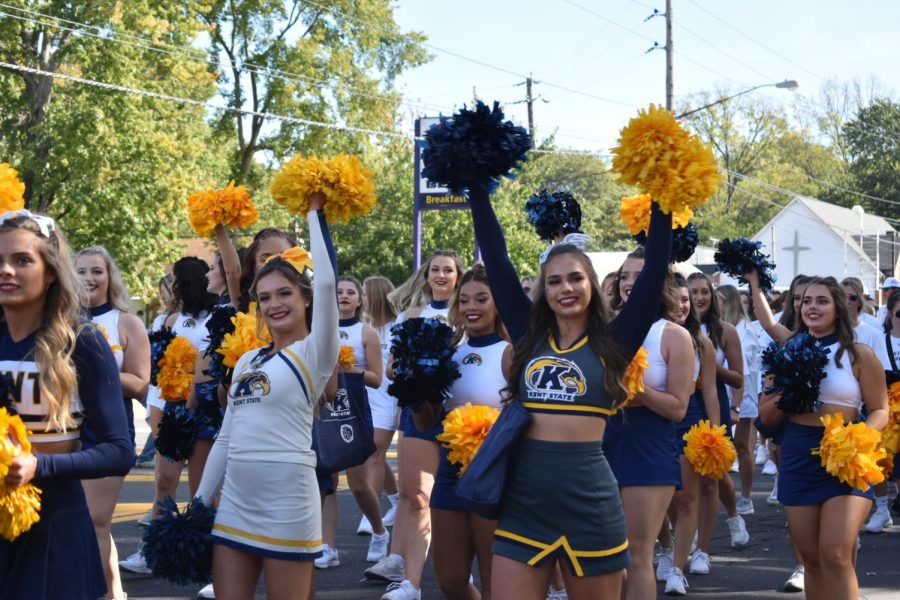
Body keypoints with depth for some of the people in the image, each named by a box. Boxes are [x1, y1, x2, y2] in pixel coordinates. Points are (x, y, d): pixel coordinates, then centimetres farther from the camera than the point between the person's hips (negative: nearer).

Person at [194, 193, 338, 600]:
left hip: (286, 505, -6)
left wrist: (314, 214, -8)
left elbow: (326, 281, -17)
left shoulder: (314, 353, -4)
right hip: (234, 504, 7)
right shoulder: (247, 361, 15)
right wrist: (199, 502, 15)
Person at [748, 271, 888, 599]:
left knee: (835, 556, -15)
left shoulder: (859, 354, -1)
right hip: (798, 459, 4)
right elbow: (766, 416, 14)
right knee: (811, 559, 8)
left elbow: (880, 410, -1)